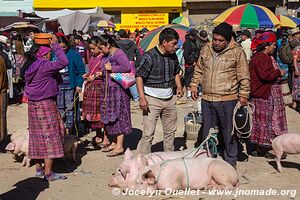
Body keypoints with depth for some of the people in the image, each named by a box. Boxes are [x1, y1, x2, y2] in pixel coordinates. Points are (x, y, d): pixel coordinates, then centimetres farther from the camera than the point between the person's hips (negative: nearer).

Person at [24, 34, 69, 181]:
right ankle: (48, 173, -2)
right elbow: (63, 62, -24)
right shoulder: (44, 66, -17)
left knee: (38, 136, 14)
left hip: (33, 105, 9)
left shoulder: (32, 67, 9)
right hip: (46, 104, -9)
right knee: (50, 136, -4)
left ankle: (38, 168, 23)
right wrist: (55, 45, -15)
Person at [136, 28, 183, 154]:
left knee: (170, 131, 17)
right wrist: (142, 98, -22)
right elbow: (139, 76, -15)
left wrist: (179, 87, 6)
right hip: (152, 100, -7)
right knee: (148, 133, -8)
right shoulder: (150, 56, -14)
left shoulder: (173, 56, 7)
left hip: (170, 99, 7)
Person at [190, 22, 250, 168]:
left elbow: (244, 77, -3)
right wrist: (194, 85, 13)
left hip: (227, 100, -4)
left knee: (229, 133, 6)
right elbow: (199, 70, 20)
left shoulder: (237, 52, -6)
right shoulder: (206, 50, 7)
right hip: (207, 99, 5)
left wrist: (243, 95, -6)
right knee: (207, 132, 15)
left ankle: (230, 162, 21)